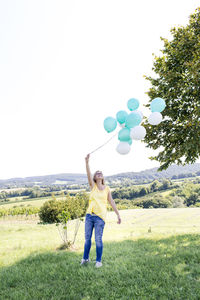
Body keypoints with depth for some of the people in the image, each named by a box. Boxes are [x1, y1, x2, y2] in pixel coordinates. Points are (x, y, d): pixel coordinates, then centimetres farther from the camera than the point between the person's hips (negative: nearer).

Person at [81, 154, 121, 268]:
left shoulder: (107, 188, 6)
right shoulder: (93, 186, 6)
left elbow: (112, 202, 8)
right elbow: (89, 174, -10)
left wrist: (118, 215, 4)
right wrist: (87, 162, -26)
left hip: (100, 216, -2)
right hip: (89, 215, 2)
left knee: (98, 240, -1)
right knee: (87, 238, 11)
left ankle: (99, 261, 15)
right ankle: (85, 258, 28)